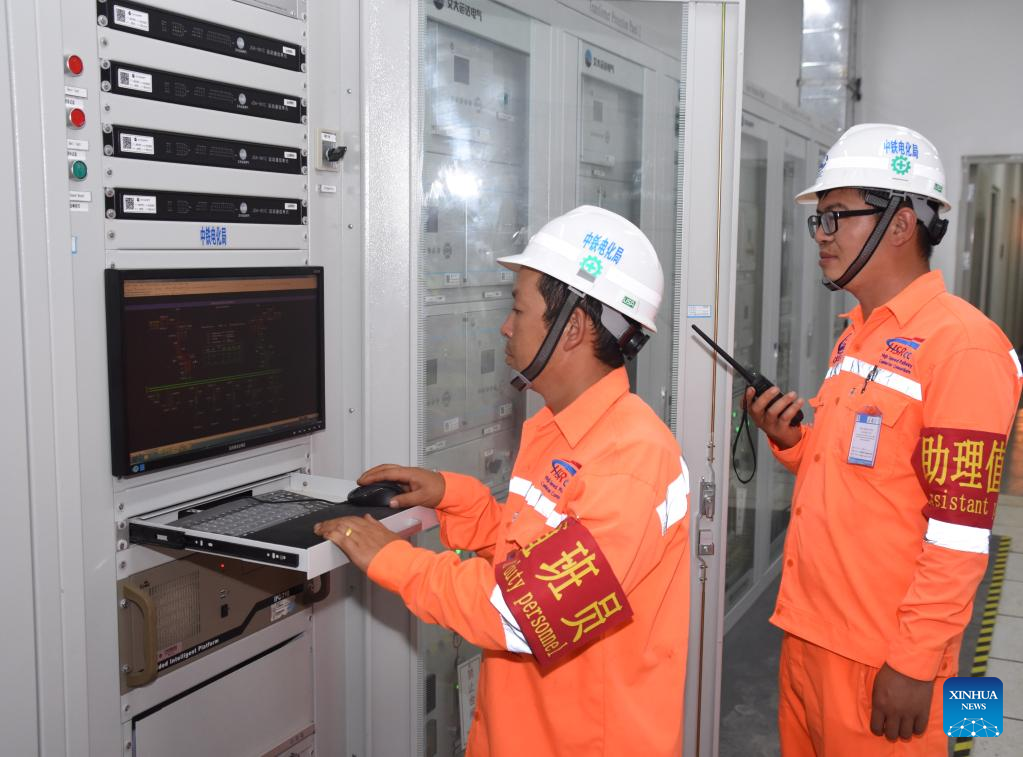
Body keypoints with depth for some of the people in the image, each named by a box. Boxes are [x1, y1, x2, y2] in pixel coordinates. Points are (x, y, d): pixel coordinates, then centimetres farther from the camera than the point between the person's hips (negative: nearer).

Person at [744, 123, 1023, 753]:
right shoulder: (858, 333, 10)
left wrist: (912, 664, -17)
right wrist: (790, 441, 0)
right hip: (810, 630, 8)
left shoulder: (962, 345, -16)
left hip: (880, 653, -8)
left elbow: (960, 534, -18)